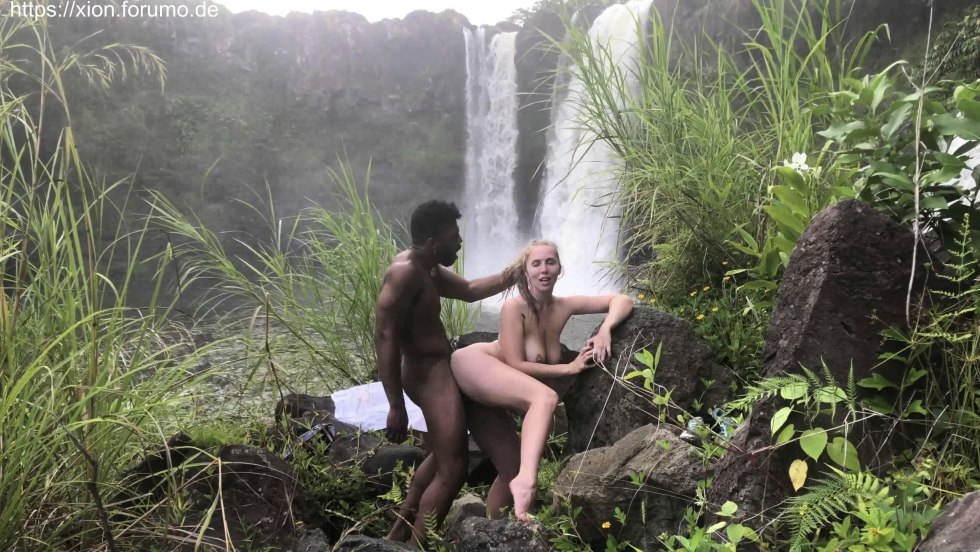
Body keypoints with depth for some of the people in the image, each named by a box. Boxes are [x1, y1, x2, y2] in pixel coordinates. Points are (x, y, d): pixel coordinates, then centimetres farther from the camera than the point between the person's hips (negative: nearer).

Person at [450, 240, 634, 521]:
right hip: (472, 366, -8)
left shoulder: (563, 307, 2)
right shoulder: (514, 308, -15)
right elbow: (515, 365, -17)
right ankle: (527, 479, -50)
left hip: (486, 393, 8)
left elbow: (622, 300, 3)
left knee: (511, 467, 6)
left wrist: (605, 329, -17)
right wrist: (569, 368, -16)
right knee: (545, 398, -32)